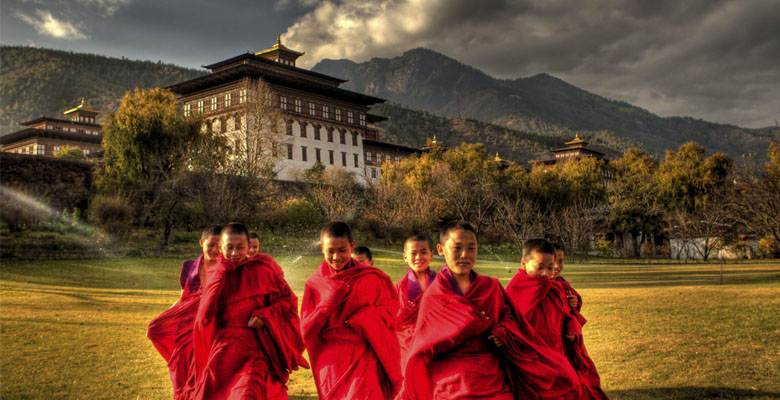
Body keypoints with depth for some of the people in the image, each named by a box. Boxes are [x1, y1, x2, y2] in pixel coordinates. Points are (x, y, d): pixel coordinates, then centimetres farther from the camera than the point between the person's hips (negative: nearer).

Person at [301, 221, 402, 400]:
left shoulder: (370, 277, 0)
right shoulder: (315, 284, 3)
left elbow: (389, 312, 3)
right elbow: (306, 329, 0)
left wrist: (361, 318, -14)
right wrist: (329, 302, -15)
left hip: (365, 357, -1)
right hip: (333, 362, 1)